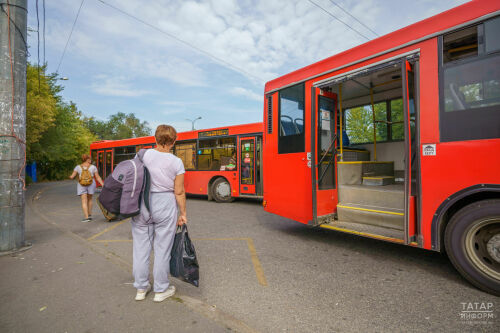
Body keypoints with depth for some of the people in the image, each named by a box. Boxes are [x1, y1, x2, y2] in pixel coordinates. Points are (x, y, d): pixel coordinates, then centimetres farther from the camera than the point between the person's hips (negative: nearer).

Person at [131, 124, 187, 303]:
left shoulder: (142, 155, -6)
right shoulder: (176, 163, -11)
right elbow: (179, 192, -8)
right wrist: (183, 213, 2)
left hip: (142, 205, 3)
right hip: (165, 206, -2)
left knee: (141, 247, 16)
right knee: (162, 248, 11)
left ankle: (141, 288, 32)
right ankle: (161, 290, 26)